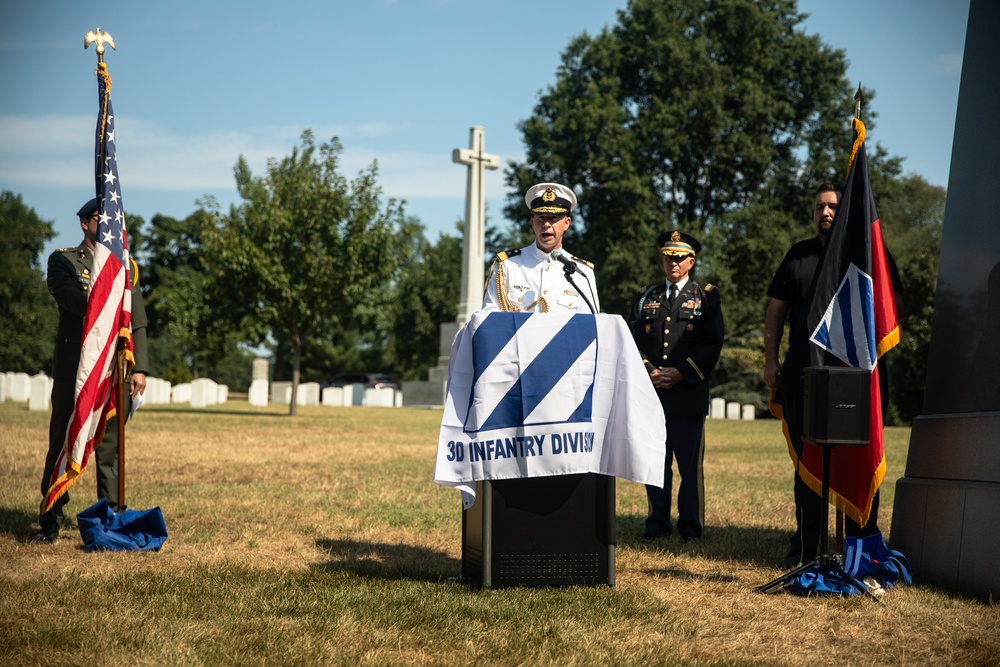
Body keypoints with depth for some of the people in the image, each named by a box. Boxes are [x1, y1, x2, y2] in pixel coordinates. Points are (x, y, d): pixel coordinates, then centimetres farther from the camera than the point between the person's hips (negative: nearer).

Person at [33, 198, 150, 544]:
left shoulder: (126, 267, 17)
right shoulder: (63, 260, 8)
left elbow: (138, 323, 14)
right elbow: (69, 296, -13)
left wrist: (140, 368, 5)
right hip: (73, 368, -2)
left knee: (110, 447, 2)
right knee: (62, 444, -1)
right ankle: (51, 521, 4)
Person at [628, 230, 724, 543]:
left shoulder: (706, 297, 7)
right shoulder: (646, 298, 16)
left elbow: (712, 343, -1)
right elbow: (633, 339, 10)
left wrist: (681, 372, -11)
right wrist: (649, 372, -6)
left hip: (689, 394, -3)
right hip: (651, 393, 3)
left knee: (690, 465, -2)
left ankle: (691, 527, 5)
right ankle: (657, 525, 13)